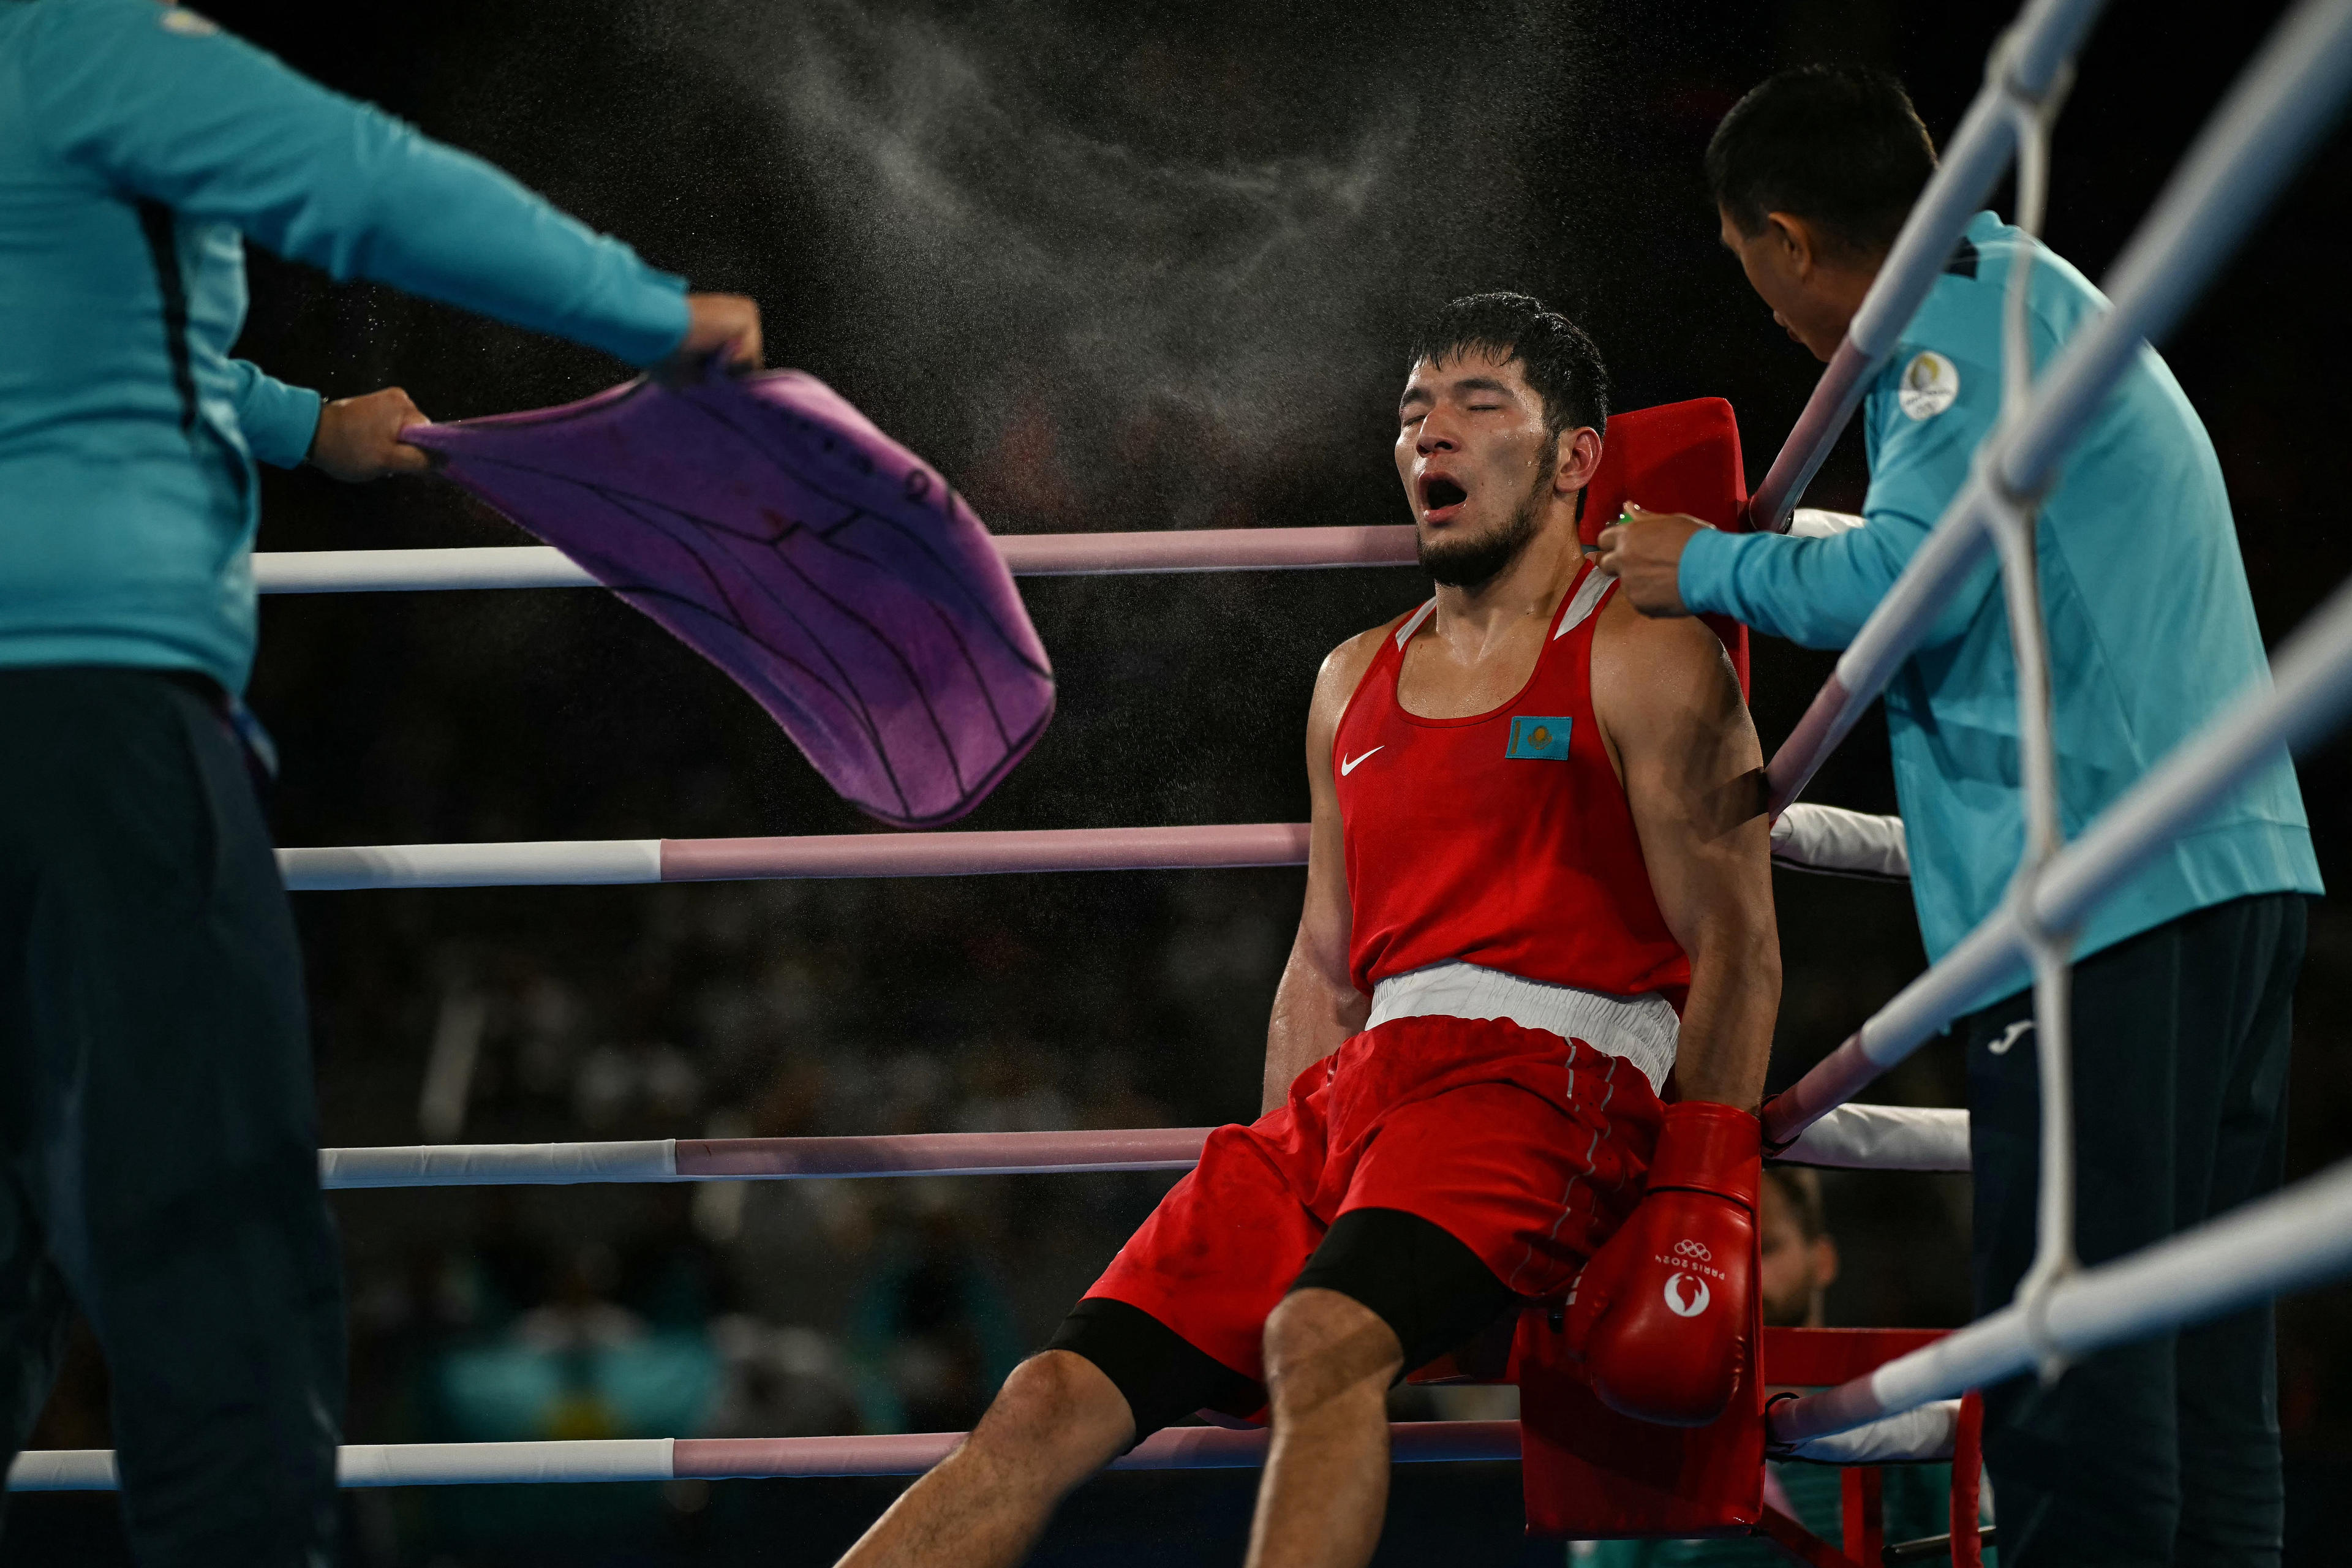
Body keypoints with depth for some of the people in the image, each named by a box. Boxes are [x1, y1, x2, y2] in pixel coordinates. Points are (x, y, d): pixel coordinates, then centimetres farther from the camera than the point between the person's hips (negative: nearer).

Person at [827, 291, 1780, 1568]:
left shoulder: (1645, 661, 5)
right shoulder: (1354, 681, 25)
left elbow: (1736, 946, -2)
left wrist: (1702, 1198, -13)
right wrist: (1275, 1186, 19)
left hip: (1541, 1078, -6)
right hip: (1356, 1087, 6)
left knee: (1324, 1337, -37)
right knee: (1048, 1405, -9)